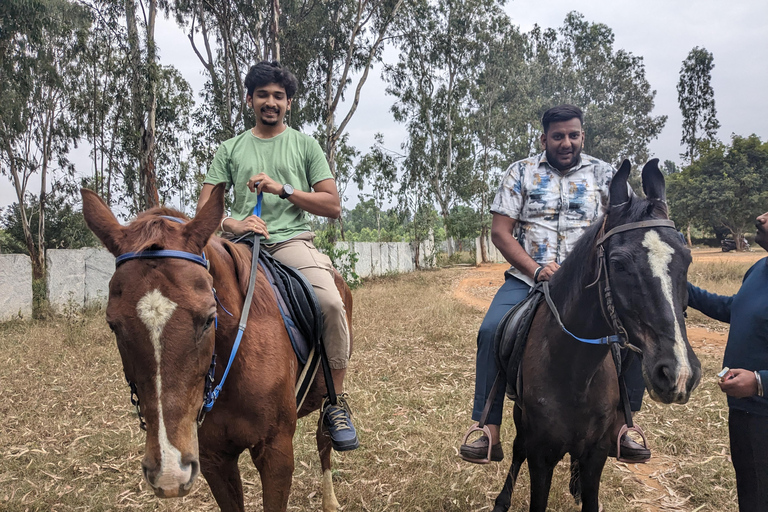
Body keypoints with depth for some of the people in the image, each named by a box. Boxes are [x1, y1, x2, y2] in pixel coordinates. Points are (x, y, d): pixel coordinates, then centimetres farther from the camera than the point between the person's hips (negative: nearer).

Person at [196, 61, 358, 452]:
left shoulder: (305, 145, 16)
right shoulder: (231, 149, 19)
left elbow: (333, 206, 7)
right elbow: (205, 208, 13)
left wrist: (282, 189, -5)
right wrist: (231, 224, -9)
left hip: (293, 242, -2)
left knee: (331, 303, -31)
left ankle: (336, 404, -15)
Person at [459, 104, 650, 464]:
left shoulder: (604, 174, 11)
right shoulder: (522, 172, 9)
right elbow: (500, 231, 1)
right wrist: (536, 269, -13)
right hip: (528, 278, 0)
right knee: (491, 330, -26)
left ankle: (618, 429, -5)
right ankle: (490, 434, -17)